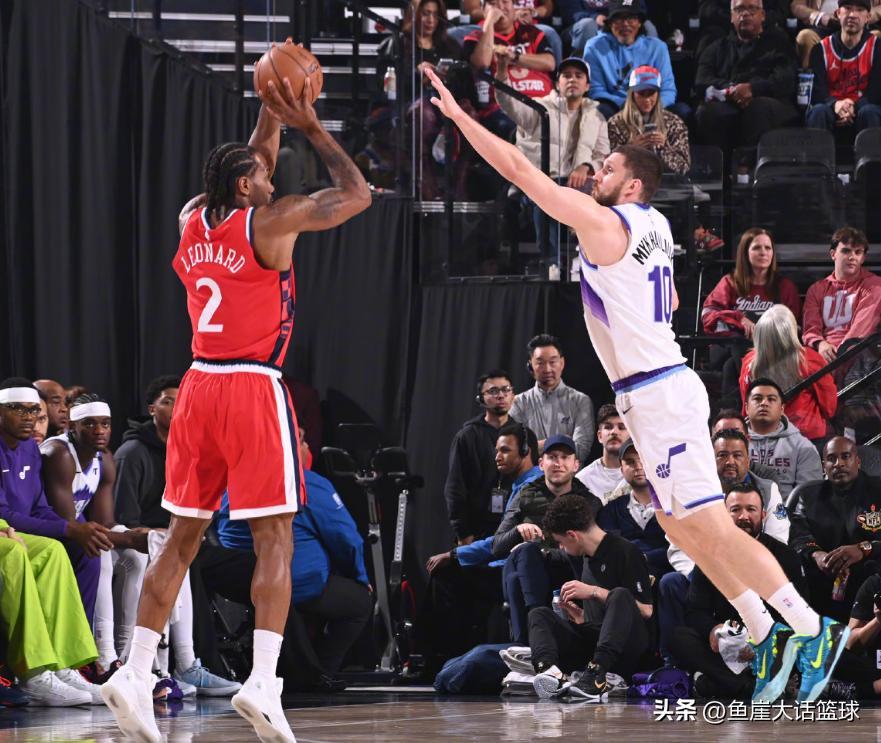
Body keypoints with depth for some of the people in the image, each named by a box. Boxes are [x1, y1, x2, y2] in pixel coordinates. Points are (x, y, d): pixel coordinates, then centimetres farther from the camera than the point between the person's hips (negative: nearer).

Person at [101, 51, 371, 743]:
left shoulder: (193, 219, 10)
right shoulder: (269, 222, -8)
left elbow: (249, 176, 32)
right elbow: (357, 194, 0)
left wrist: (271, 116, 27)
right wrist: (312, 128, 6)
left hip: (200, 387, 6)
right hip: (255, 387, -6)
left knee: (183, 537, 11)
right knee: (275, 539, -3)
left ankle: (136, 673, 2)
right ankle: (263, 682, -15)